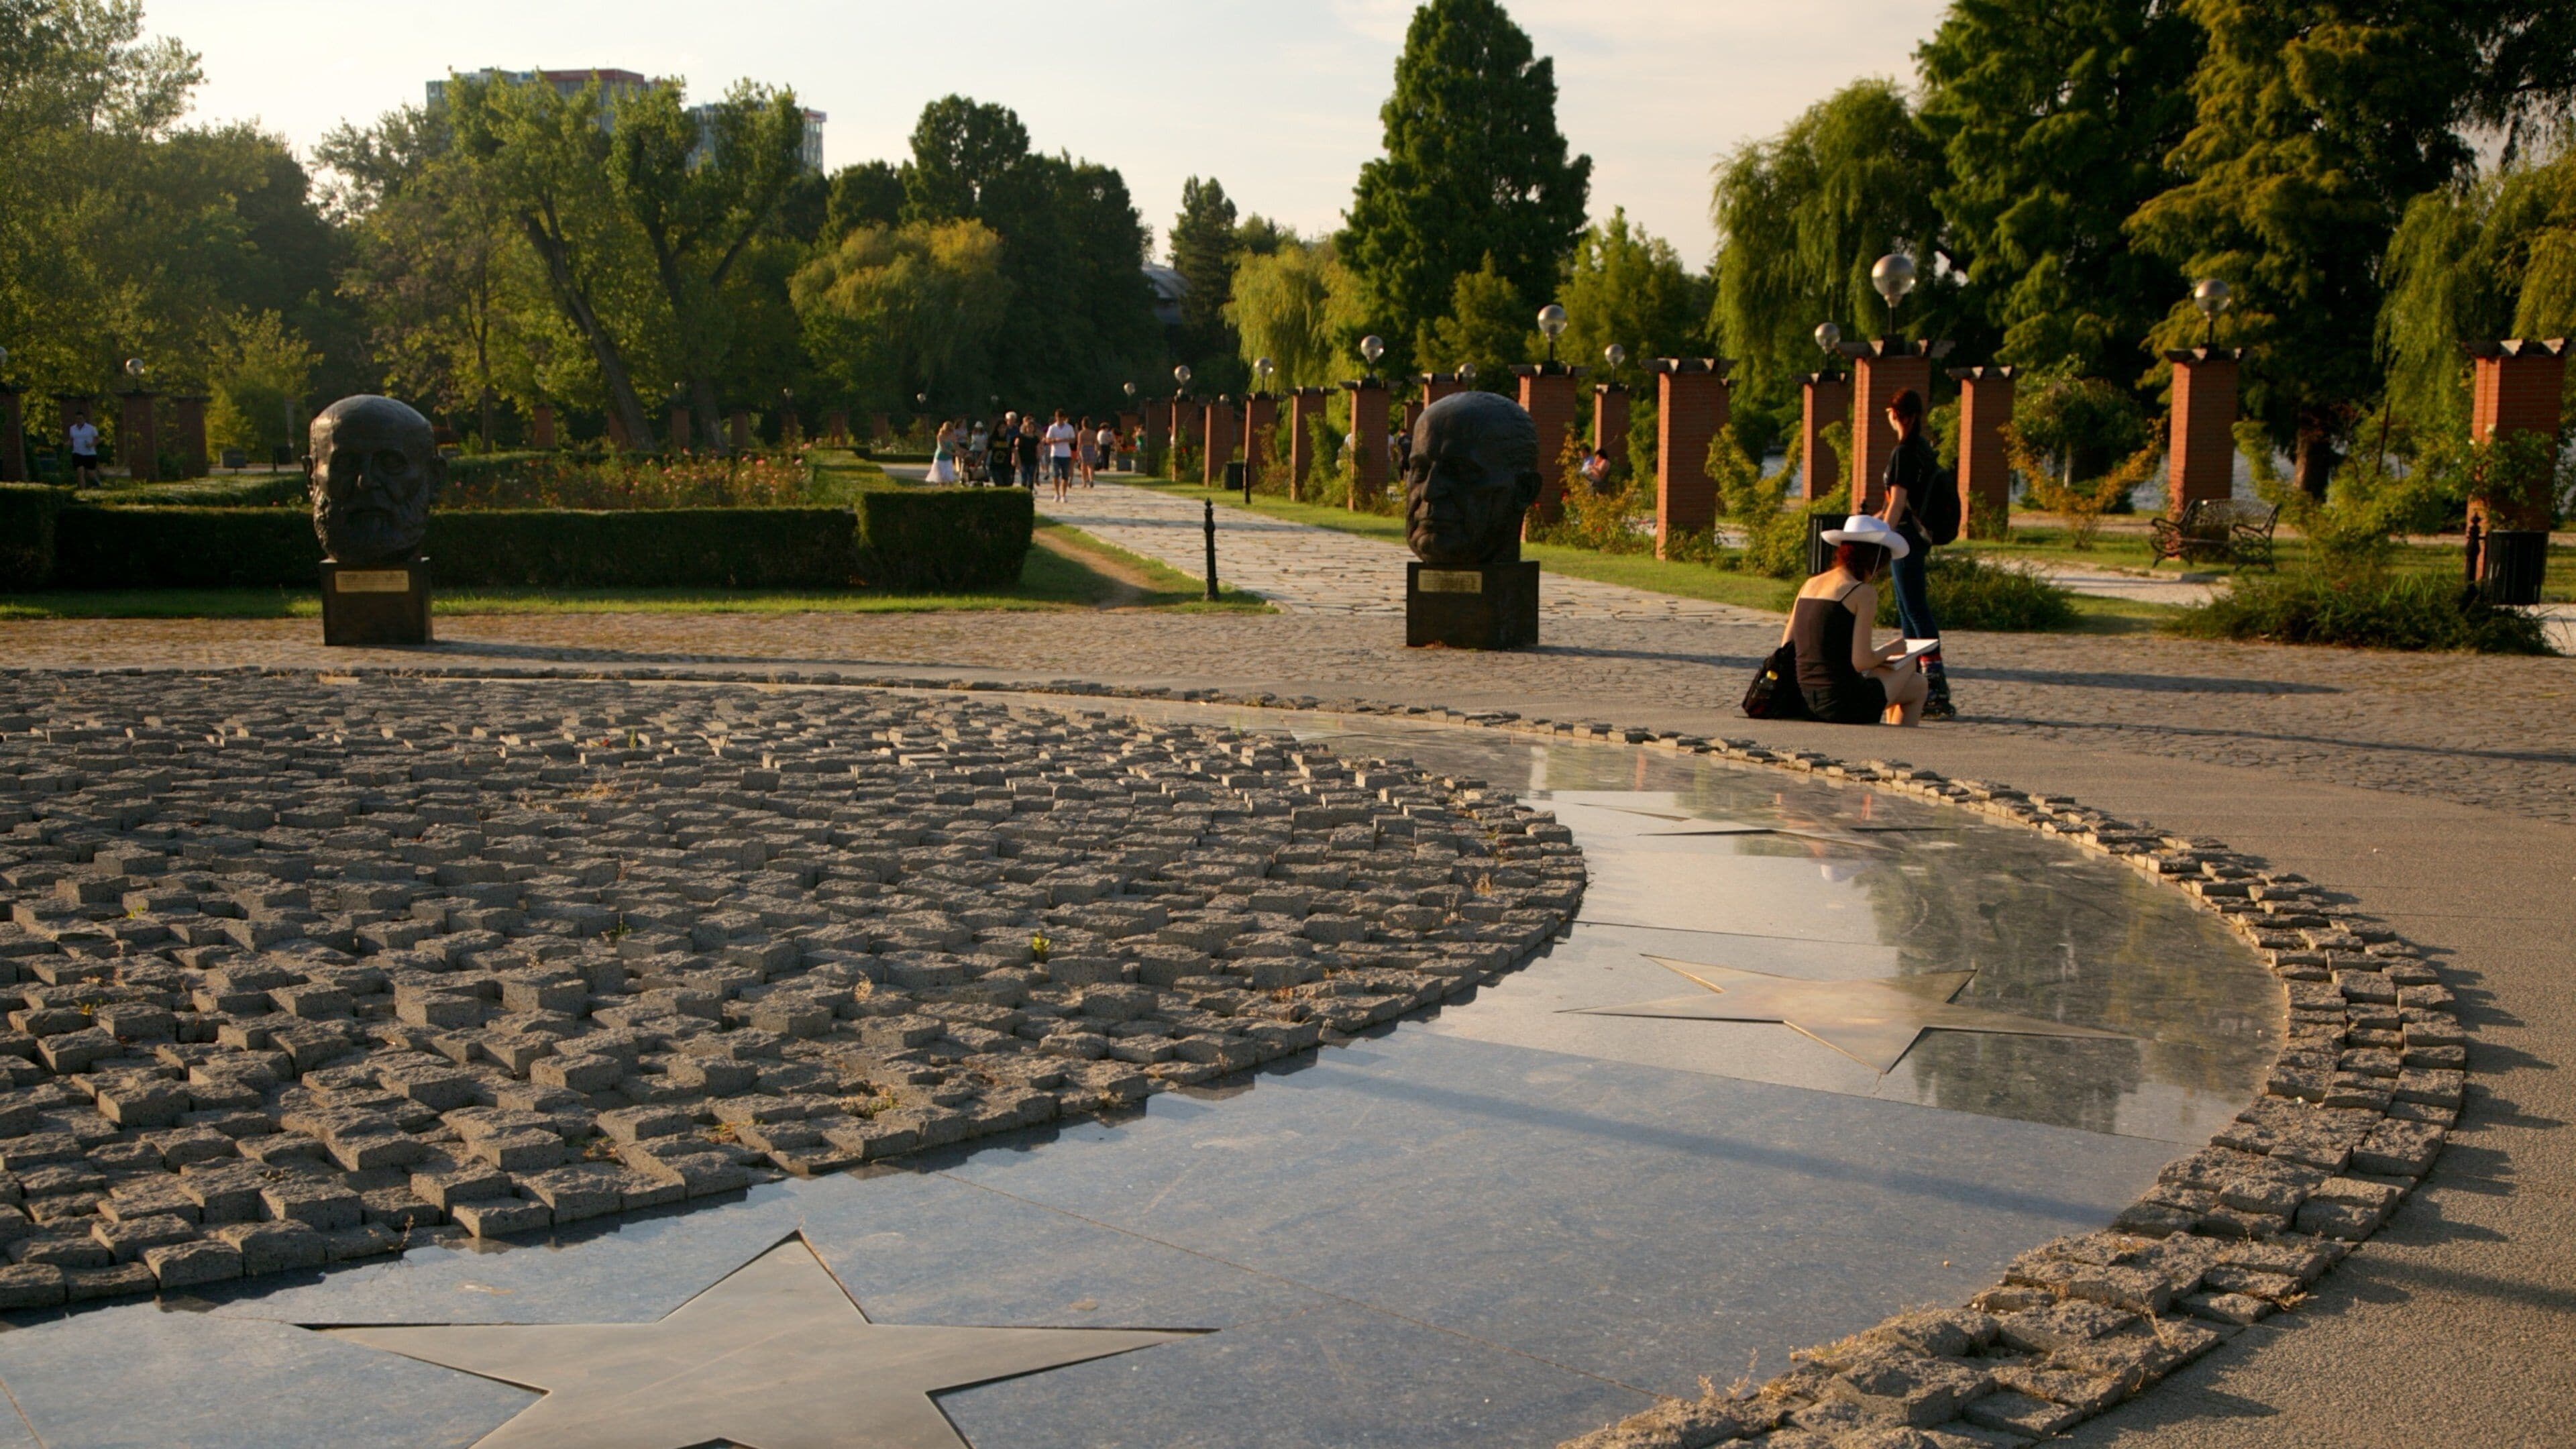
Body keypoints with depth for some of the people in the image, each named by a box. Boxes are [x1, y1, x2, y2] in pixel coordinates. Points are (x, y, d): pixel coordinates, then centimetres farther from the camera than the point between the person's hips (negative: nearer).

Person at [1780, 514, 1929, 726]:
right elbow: (1861, 662, -16)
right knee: (1916, 685, 20)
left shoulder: (1810, 585, 10)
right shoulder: (1863, 593, -11)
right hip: (1841, 705, -8)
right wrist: (1890, 650, 6)